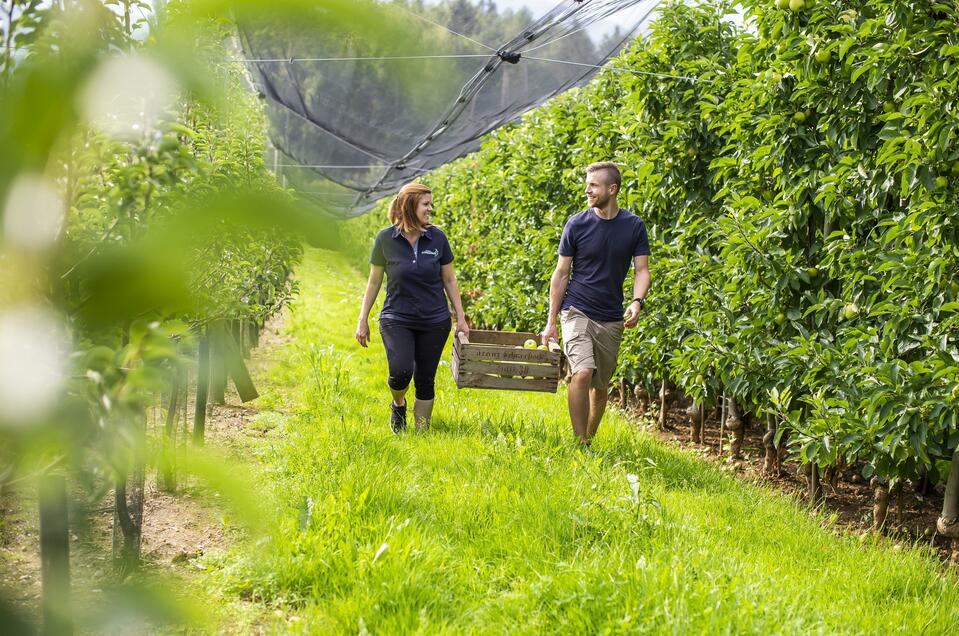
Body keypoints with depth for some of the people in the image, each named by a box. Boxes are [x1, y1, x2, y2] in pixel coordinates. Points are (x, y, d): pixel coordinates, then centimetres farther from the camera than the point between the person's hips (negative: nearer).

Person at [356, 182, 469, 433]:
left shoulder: (437, 238, -2)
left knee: (425, 380, 3)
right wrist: (363, 320, 5)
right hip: (397, 319, -2)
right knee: (401, 371, -21)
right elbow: (374, 281, 3)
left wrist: (461, 318, 6)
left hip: (434, 321, 2)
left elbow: (449, 280, 8)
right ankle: (398, 404, 13)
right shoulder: (386, 239, -6)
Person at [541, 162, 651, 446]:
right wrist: (551, 322, 0)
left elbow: (641, 270, 0)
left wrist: (637, 301, -22)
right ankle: (580, 443, -16)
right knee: (582, 372, -24)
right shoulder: (577, 224, -3)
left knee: (600, 386, 11)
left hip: (611, 319, 3)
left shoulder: (634, 226, 0)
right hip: (577, 312, -3)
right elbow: (561, 274, 1)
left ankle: (589, 438, 30)